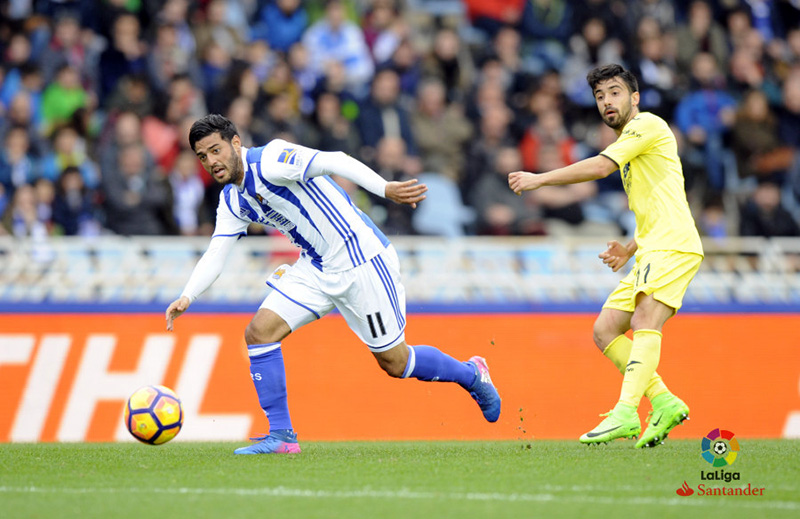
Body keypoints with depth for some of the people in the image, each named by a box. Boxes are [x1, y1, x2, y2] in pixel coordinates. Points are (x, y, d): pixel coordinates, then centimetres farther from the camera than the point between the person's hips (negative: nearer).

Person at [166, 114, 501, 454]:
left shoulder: (268, 161, -20)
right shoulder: (232, 201, 7)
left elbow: (334, 162, -30)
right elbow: (215, 254, 7)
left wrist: (385, 189, -43)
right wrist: (187, 296, -11)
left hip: (360, 258, -8)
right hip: (316, 269, 8)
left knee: (395, 363, 2)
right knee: (259, 332, -9)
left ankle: (472, 375, 29)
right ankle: (281, 436, -2)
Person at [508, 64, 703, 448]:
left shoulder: (647, 125, -2)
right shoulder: (629, 144, 27)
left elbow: (599, 167, -14)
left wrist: (539, 179, -10)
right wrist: (629, 250, 19)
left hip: (673, 245, -11)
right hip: (652, 251, 11)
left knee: (644, 322, -26)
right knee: (605, 330, 3)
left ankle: (626, 412, -40)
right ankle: (664, 402, -3)